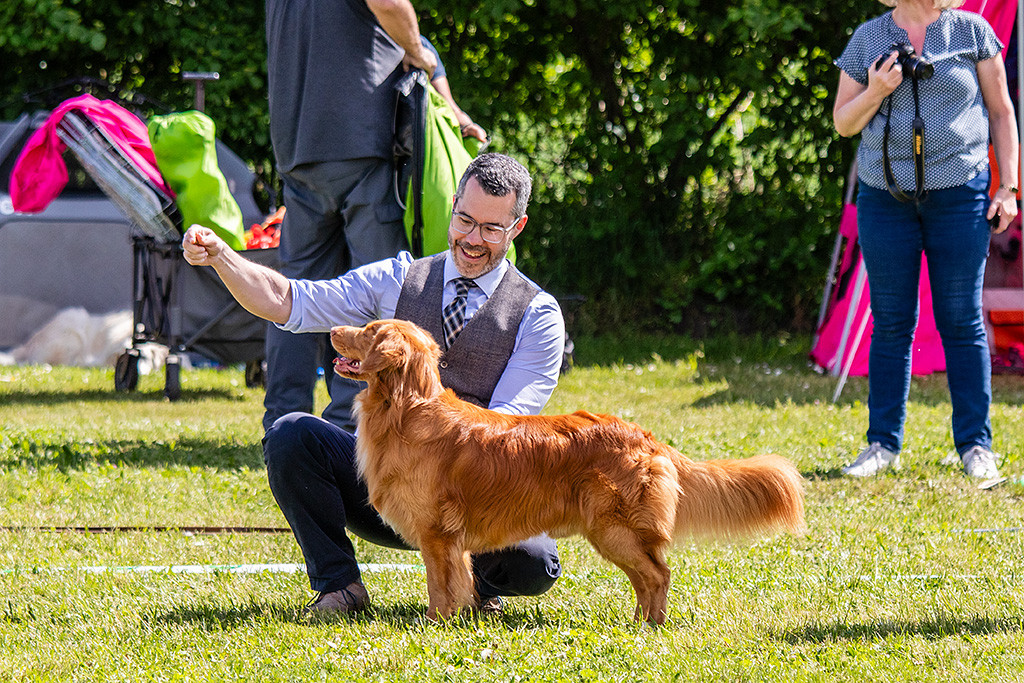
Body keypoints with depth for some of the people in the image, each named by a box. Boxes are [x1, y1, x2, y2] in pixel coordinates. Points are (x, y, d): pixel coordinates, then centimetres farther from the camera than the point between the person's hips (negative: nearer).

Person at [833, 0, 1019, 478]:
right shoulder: (867, 39, 7)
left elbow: (1001, 112, 7)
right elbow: (843, 123, 10)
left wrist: (1008, 187, 0)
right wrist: (876, 92, -10)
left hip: (959, 192, -1)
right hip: (885, 197, 2)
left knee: (962, 321, 0)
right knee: (891, 324, 4)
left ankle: (976, 444, 7)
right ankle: (884, 443, 11)